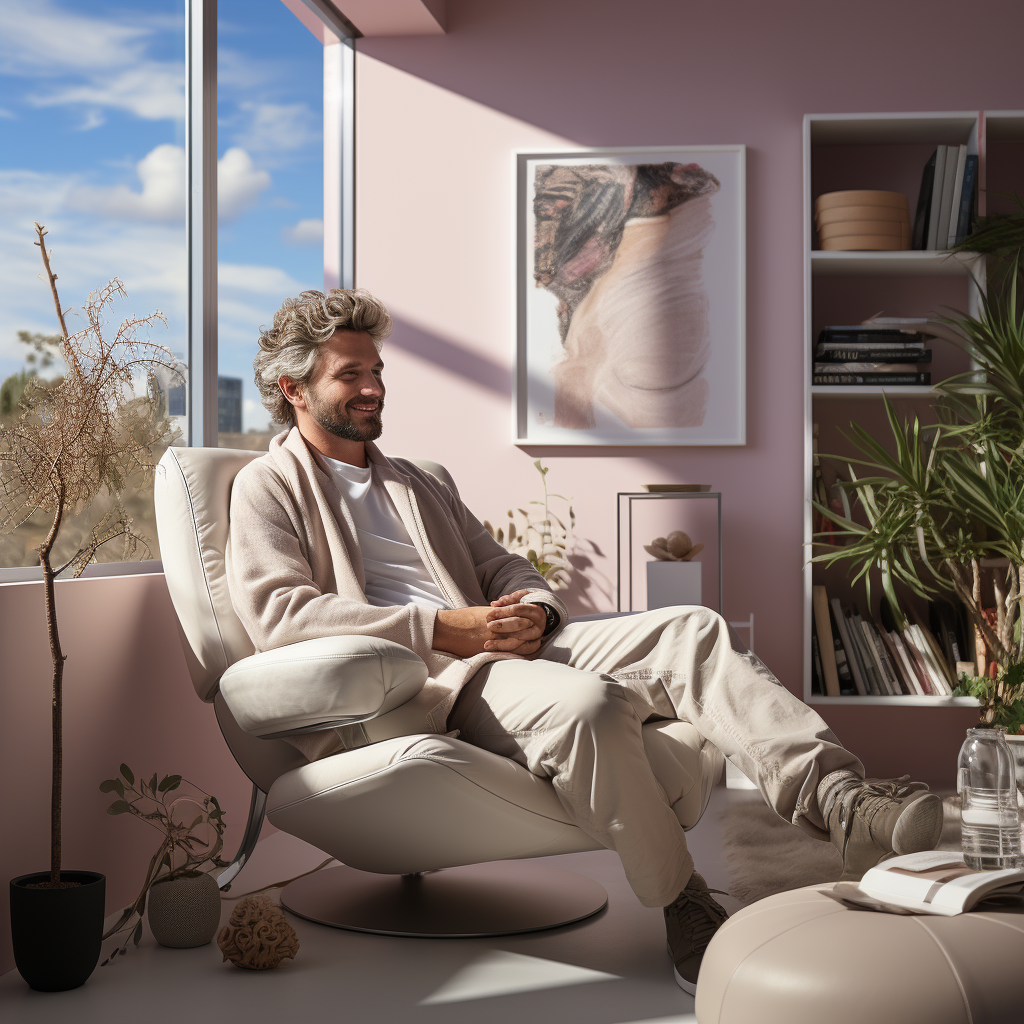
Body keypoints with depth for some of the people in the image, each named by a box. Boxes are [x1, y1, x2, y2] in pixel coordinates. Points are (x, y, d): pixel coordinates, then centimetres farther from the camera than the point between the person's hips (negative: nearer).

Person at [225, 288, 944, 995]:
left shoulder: (418, 484, 31)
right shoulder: (269, 487, 9)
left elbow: (503, 567, 28)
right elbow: (277, 612, -9)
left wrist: (533, 611, 0)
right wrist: (442, 628, -15)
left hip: (504, 646, 7)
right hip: (415, 683, -7)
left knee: (690, 630, -16)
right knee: (590, 704, -35)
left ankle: (836, 799, -30)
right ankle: (687, 911, -21)